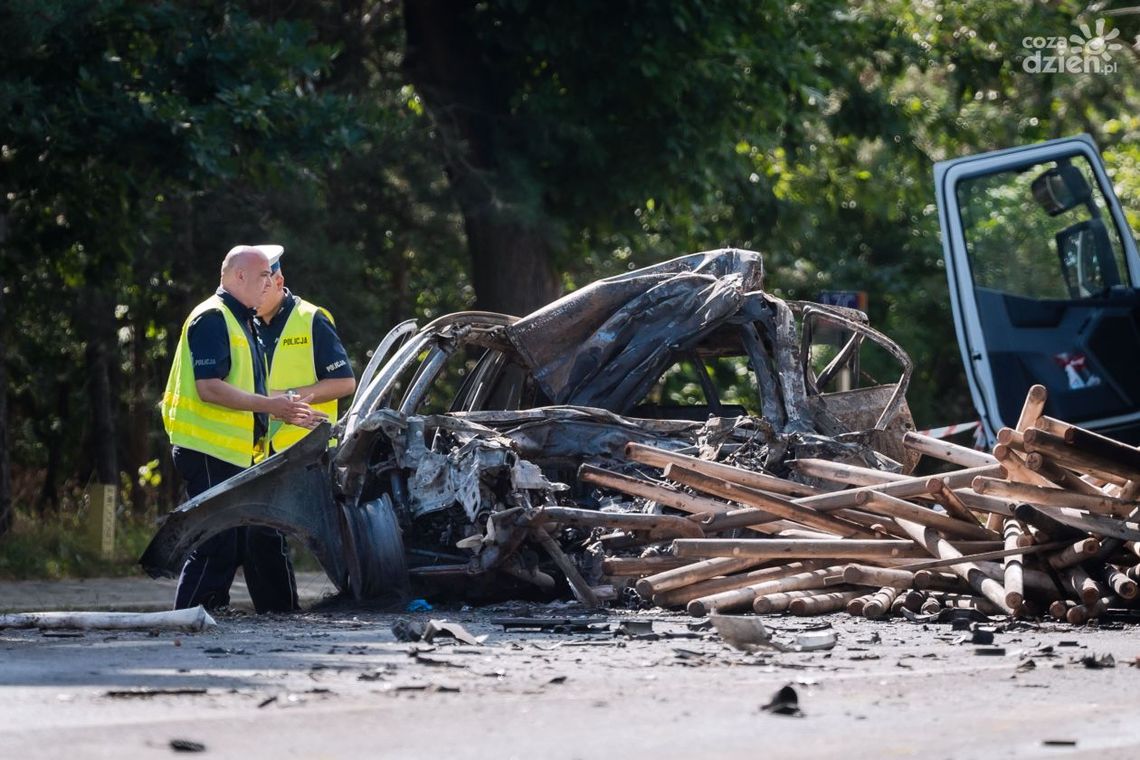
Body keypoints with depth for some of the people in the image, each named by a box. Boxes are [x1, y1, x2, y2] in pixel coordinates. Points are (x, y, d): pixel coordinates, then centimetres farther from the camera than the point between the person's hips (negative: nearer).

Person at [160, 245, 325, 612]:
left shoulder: (244, 323, 21)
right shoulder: (212, 319, -12)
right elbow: (209, 388, -22)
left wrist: (287, 413, 16)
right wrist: (270, 405, -20)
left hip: (243, 455, 10)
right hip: (210, 453, -10)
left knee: (264, 541, 13)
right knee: (216, 546, -11)